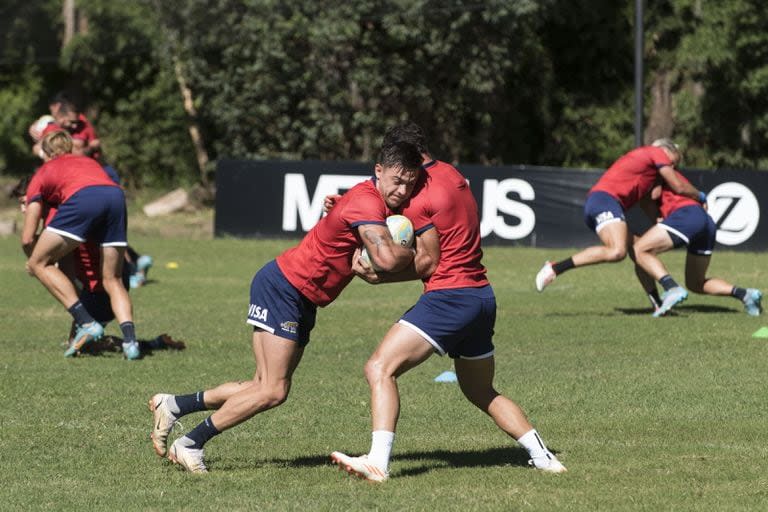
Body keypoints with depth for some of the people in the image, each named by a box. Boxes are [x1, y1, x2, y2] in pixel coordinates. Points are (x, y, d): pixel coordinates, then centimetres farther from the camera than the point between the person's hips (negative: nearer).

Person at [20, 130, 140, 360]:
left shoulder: (42, 174, 28)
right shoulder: (89, 162, 40)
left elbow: (27, 238, 22)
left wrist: (33, 259, 43)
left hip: (82, 198, -5)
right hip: (116, 195, 5)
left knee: (39, 263, 8)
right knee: (112, 280, 15)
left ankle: (86, 323, -3)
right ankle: (129, 339, -6)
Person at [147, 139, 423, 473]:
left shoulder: (383, 204, 7)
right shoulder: (366, 203, -23)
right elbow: (387, 259, -35)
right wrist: (416, 249, -16)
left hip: (302, 302, 10)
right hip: (283, 287, -10)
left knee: (265, 387, 8)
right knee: (272, 391, -13)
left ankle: (174, 405, 16)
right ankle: (190, 445, -5)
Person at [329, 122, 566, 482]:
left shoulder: (418, 198, -10)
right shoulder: (452, 175, 15)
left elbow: (428, 262, -10)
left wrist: (378, 277, -7)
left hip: (449, 295, -9)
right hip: (483, 294, 9)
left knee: (380, 368, -15)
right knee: (482, 393, 26)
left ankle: (378, 462, -31)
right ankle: (543, 457, 19)